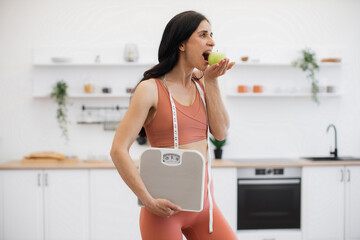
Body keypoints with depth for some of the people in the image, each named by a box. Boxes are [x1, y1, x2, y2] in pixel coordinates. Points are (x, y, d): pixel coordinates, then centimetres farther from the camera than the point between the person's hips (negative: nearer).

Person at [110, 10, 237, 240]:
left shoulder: (201, 84, 8)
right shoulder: (151, 89, -9)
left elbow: (221, 132, 0)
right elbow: (119, 150, -12)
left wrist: (211, 81, -3)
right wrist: (149, 201, -17)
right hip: (167, 206, -5)